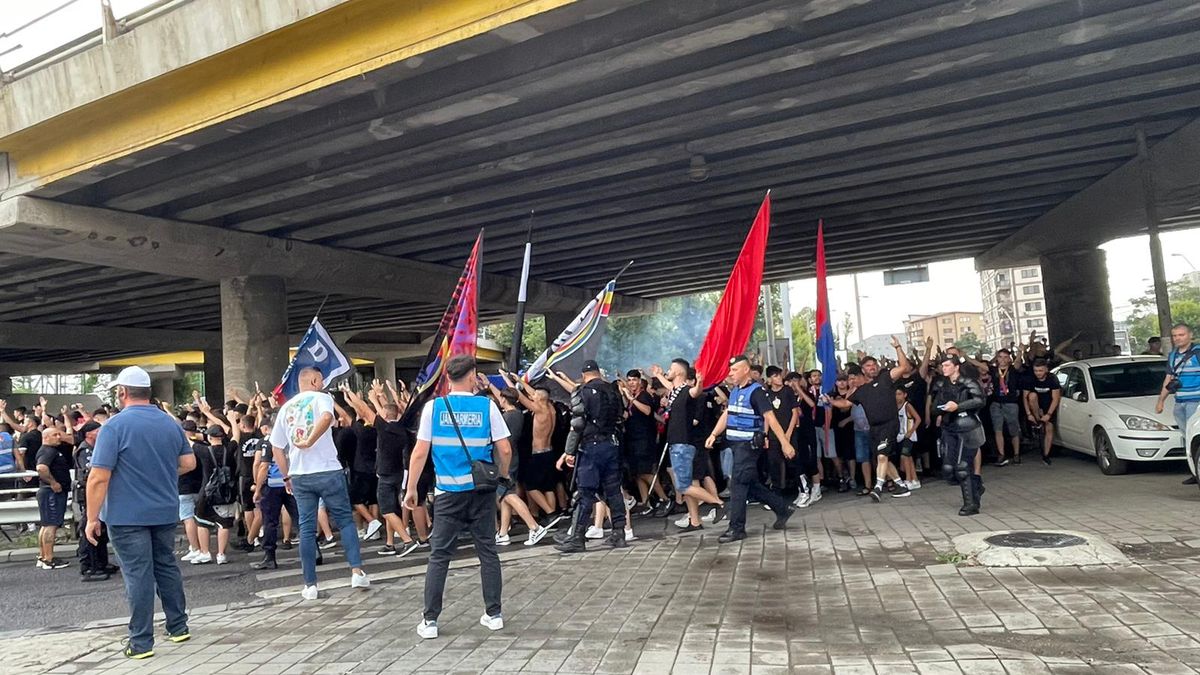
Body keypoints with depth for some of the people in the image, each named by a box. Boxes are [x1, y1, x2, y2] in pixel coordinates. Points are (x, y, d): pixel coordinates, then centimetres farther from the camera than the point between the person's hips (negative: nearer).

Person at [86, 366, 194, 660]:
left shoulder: (115, 425, -14)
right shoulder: (171, 423, 4)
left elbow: (99, 477, -16)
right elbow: (189, 462, 11)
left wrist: (92, 518, -9)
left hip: (127, 515, -5)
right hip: (166, 512, 5)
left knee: (138, 575, 0)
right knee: (166, 567, 17)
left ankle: (141, 642, 7)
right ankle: (179, 627, 25)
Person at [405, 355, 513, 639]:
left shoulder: (434, 407, -3)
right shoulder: (487, 406, -2)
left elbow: (420, 453, -4)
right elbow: (505, 450, -3)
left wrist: (411, 489, 5)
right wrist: (503, 476, 15)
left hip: (448, 491, 0)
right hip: (482, 490, 1)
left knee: (439, 555, 7)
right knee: (487, 551, 11)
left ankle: (429, 620, 10)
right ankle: (494, 614, 17)